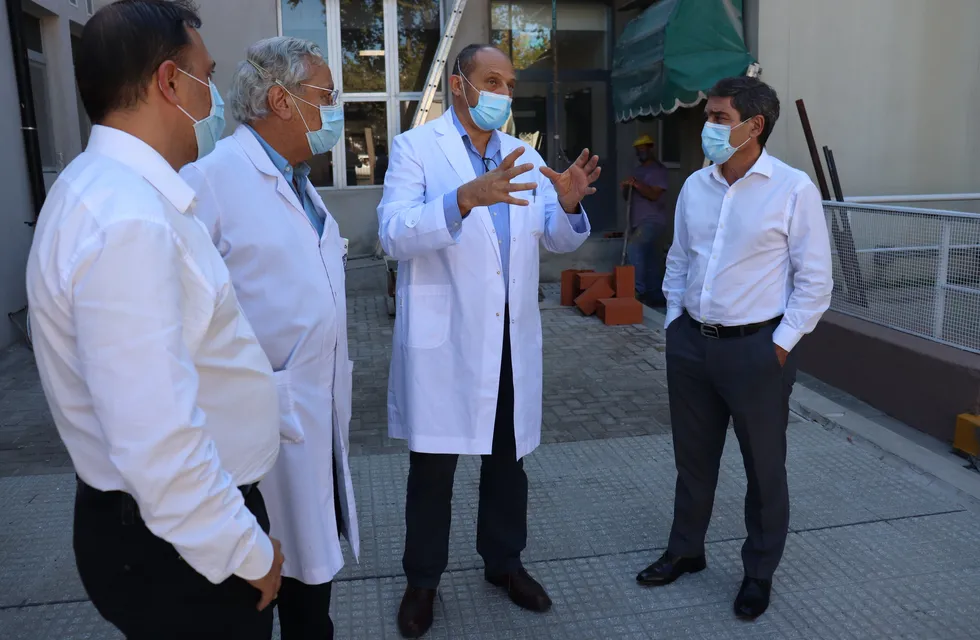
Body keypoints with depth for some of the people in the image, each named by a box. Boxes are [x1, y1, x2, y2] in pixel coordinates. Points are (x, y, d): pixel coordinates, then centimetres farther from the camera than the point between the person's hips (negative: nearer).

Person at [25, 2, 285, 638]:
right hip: (175, 544, -9)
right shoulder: (129, 222, -27)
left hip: (176, 519, 9)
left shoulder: (110, 187, 5)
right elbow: (157, 445, -30)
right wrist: (248, 553, -18)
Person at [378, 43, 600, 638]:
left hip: (513, 337, 5)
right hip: (443, 337, -4)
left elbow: (560, 237, 7)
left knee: (508, 457, 16)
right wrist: (466, 197, -35)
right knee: (434, 464, 8)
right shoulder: (416, 147, -4)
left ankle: (504, 561, 37)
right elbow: (396, 234, -19)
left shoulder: (526, 156, 11)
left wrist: (570, 201, -15)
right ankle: (423, 580, 27)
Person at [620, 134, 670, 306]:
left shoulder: (658, 170, -4)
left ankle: (639, 289, -24)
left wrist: (636, 184, -22)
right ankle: (656, 296, 15)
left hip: (653, 221, -8)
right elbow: (628, 196, 19)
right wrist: (626, 187, -2)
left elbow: (654, 195, -16)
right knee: (650, 260, 10)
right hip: (638, 222, 8)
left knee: (633, 248, -26)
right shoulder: (638, 171, 19)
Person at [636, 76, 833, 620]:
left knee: (763, 467, 11)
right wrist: (674, 322, 9)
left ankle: (759, 573, 32)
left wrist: (781, 344, -10)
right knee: (693, 457, 18)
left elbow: (814, 280, -7)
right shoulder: (694, 187, 5)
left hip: (755, 349, -4)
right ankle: (685, 550, 38)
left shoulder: (793, 189, -10)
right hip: (691, 344, 5)